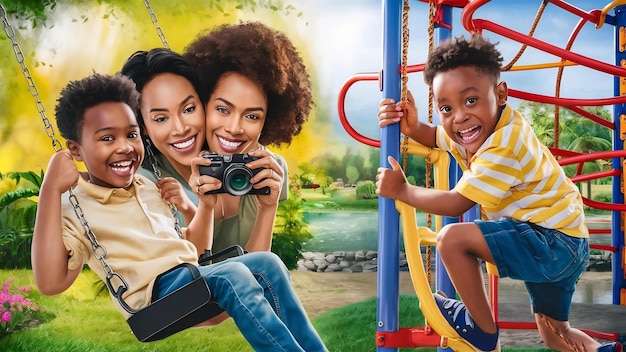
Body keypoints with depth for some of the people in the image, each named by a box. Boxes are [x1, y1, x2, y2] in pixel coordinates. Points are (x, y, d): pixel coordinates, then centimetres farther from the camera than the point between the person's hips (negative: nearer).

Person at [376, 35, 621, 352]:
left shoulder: (503, 147, -26)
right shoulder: (474, 131, 2)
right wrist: (412, 126, -3)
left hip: (554, 242, -11)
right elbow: (435, 137, 20)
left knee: (452, 238, -21)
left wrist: (402, 190, -11)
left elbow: (456, 204, -23)